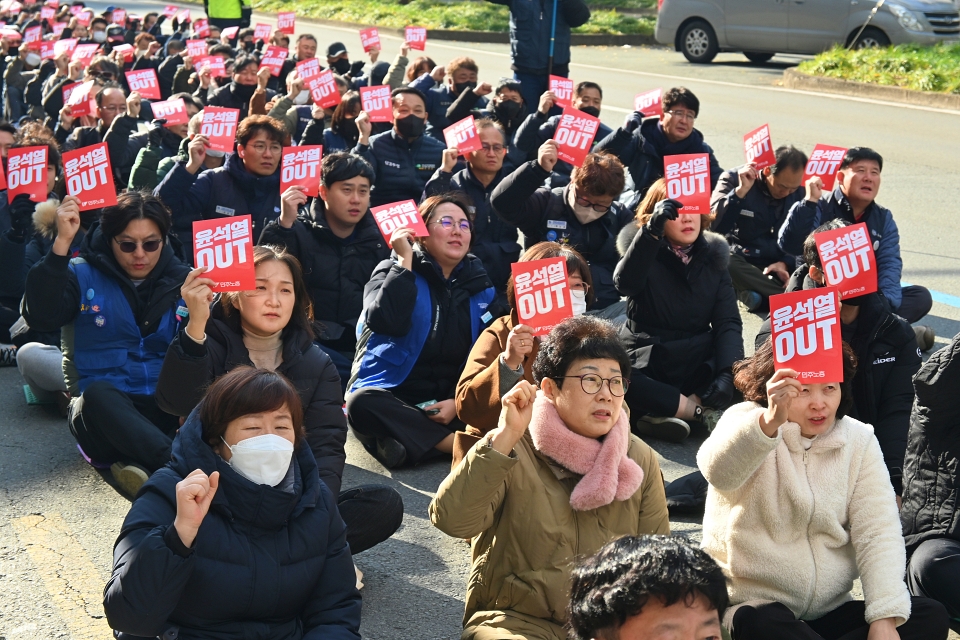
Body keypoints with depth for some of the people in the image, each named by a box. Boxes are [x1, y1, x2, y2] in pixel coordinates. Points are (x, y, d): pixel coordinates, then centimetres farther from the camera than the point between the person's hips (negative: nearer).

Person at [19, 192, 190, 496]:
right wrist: (62, 243, -22)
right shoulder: (83, 275, 3)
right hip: (100, 409, -2)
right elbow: (41, 318, -17)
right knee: (99, 394, -36)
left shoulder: (182, 280, 8)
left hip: (166, 408, 2)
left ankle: (136, 462, -36)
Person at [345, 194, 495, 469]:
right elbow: (385, 323, -19)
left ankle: (409, 441, -29)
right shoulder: (393, 272, 2)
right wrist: (405, 259, -14)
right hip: (392, 397, -2)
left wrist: (458, 401, -9)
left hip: (448, 402, 2)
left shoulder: (479, 285, 10)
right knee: (362, 404, -36)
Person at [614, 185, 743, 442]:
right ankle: (702, 412, -25)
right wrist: (652, 230, -36)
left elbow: (728, 323, -1)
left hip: (700, 364, 3)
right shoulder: (643, 251, -1)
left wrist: (728, 372, -19)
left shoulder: (713, 257, 7)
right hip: (648, 365, -2)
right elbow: (625, 283, -25)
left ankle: (663, 412, -28)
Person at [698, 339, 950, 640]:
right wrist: (769, 422, -50)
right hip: (751, 608, -4)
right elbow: (718, 471, -31)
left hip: (830, 612, 5)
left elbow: (878, 533, -4)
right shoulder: (747, 421, -7)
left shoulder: (859, 440, 5)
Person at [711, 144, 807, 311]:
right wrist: (740, 192, -26)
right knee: (724, 262, -39)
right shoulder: (734, 179, -7)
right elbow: (713, 227, -19)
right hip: (740, 262, -2)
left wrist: (785, 263, -11)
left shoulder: (800, 192, 3)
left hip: (779, 267, 2)